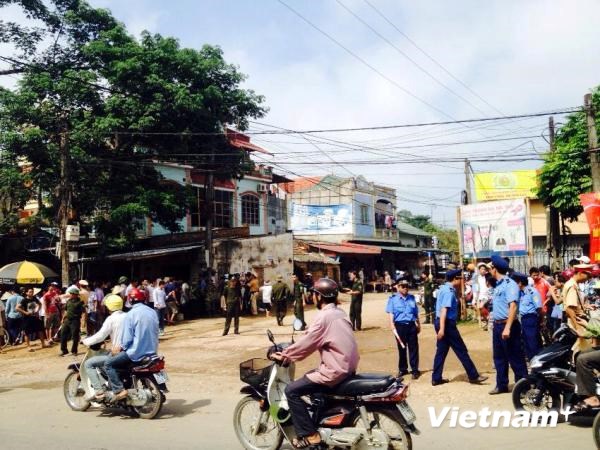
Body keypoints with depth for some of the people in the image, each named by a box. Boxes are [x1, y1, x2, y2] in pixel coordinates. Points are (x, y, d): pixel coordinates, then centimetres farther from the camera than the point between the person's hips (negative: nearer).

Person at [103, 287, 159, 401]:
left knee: (108, 364, 4)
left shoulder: (130, 315, -13)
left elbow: (127, 338, -14)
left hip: (136, 352, -7)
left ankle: (119, 391, -9)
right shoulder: (152, 312, 6)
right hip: (152, 351, 7)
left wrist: (121, 347, 4)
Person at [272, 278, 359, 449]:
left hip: (335, 371, -10)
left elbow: (306, 343, -14)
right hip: (347, 366, 10)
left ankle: (309, 434, -1)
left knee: (291, 390, -5)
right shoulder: (339, 313, 11)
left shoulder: (324, 316, -17)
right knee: (308, 377, 28)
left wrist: (283, 356, -2)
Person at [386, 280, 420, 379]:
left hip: (411, 325, 2)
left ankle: (415, 370, 9)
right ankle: (402, 369, 22)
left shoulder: (412, 298, 9)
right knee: (401, 348, 9)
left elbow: (416, 313, 15)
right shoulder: (393, 298, -1)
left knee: (413, 348, 2)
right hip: (400, 325, -2)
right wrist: (393, 327, -12)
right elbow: (391, 313, -4)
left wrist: (418, 324, 18)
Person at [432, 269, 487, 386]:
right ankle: (473, 376, 10)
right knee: (461, 350, 1)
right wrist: (442, 329, -30)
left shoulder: (444, 289, 13)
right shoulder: (449, 292, -17)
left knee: (441, 351, 12)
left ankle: (436, 378, 14)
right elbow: (444, 310, -25)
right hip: (447, 323, -9)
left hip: (440, 322, 10)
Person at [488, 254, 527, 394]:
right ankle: (502, 385, 24)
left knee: (515, 357, -1)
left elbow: (513, 306, -23)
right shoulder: (498, 284, 12)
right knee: (499, 357, 15)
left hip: (508, 325, -9)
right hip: (497, 325, 9)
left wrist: (507, 327, -28)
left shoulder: (509, 284, -16)